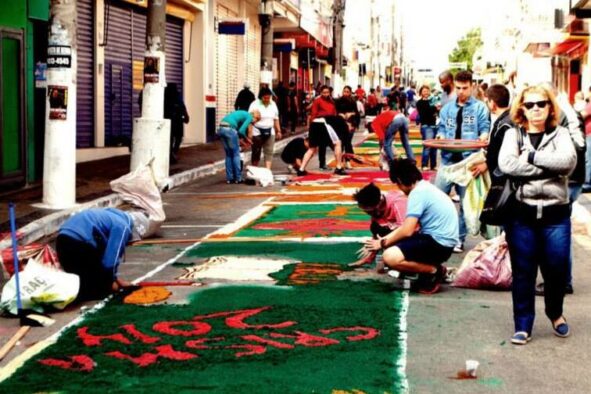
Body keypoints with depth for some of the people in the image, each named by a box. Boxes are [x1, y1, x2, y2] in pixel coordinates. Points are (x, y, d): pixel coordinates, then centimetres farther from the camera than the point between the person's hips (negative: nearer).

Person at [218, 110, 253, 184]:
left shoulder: (242, 114, 28)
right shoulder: (249, 117, 3)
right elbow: (241, 131, -8)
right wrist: (246, 138, 9)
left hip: (221, 129, 8)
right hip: (230, 129, -8)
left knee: (228, 155, 16)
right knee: (236, 154, 5)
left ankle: (229, 178, 17)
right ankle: (238, 178, 10)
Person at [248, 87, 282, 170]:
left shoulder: (273, 104, 9)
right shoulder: (255, 104, -7)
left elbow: (276, 119, 17)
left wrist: (278, 131, 17)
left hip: (269, 132, 4)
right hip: (257, 132, -4)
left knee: (269, 152, -5)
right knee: (256, 152, 4)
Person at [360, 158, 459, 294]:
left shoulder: (418, 193, -16)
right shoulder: (425, 187, 15)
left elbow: (407, 231, -20)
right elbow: (410, 227, 19)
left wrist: (383, 243, -5)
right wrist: (385, 239, 12)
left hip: (439, 243, -10)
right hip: (441, 240, 10)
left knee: (390, 257, -24)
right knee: (394, 244, 20)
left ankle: (434, 271, -8)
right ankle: (429, 269, 8)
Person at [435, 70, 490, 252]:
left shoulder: (480, 107, 2)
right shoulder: (448, 108, 13)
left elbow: (486, 129, -4)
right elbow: (442, 128, 13)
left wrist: (482, 139, -25)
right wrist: (440, 137, -9)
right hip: (448, 159, 3)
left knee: (465, 202, 5)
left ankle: (460, 238, 14)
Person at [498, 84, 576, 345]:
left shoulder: (560, 134, 6)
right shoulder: (513, 134, 4)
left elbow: (568, 161, -15)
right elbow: (506, 164, -16)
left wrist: (531, 156, -14)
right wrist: (549, 167, -14)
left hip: (555, 215, 1)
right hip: (522, 214, -1)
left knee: (556, 270, 7)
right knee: (523, 272, 5)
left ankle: (555, 313, 34)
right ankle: (523, 326, 16)